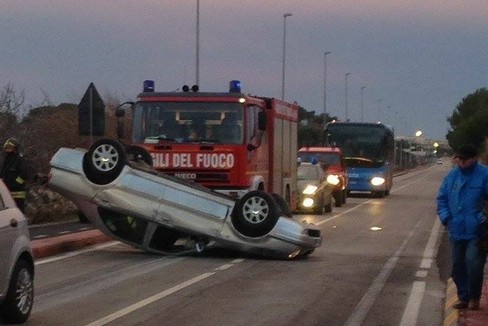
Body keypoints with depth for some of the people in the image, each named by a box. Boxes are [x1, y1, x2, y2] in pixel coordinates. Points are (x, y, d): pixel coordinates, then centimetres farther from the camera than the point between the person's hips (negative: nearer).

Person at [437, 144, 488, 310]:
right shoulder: (452, 176, 8)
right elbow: (442, 198, 15)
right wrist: (445, 217, 1)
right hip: (456, 231, 6)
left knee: (473, 263, -14)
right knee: (458, 267, 11)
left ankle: (474, 297, 6)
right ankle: (464, 297, 25)